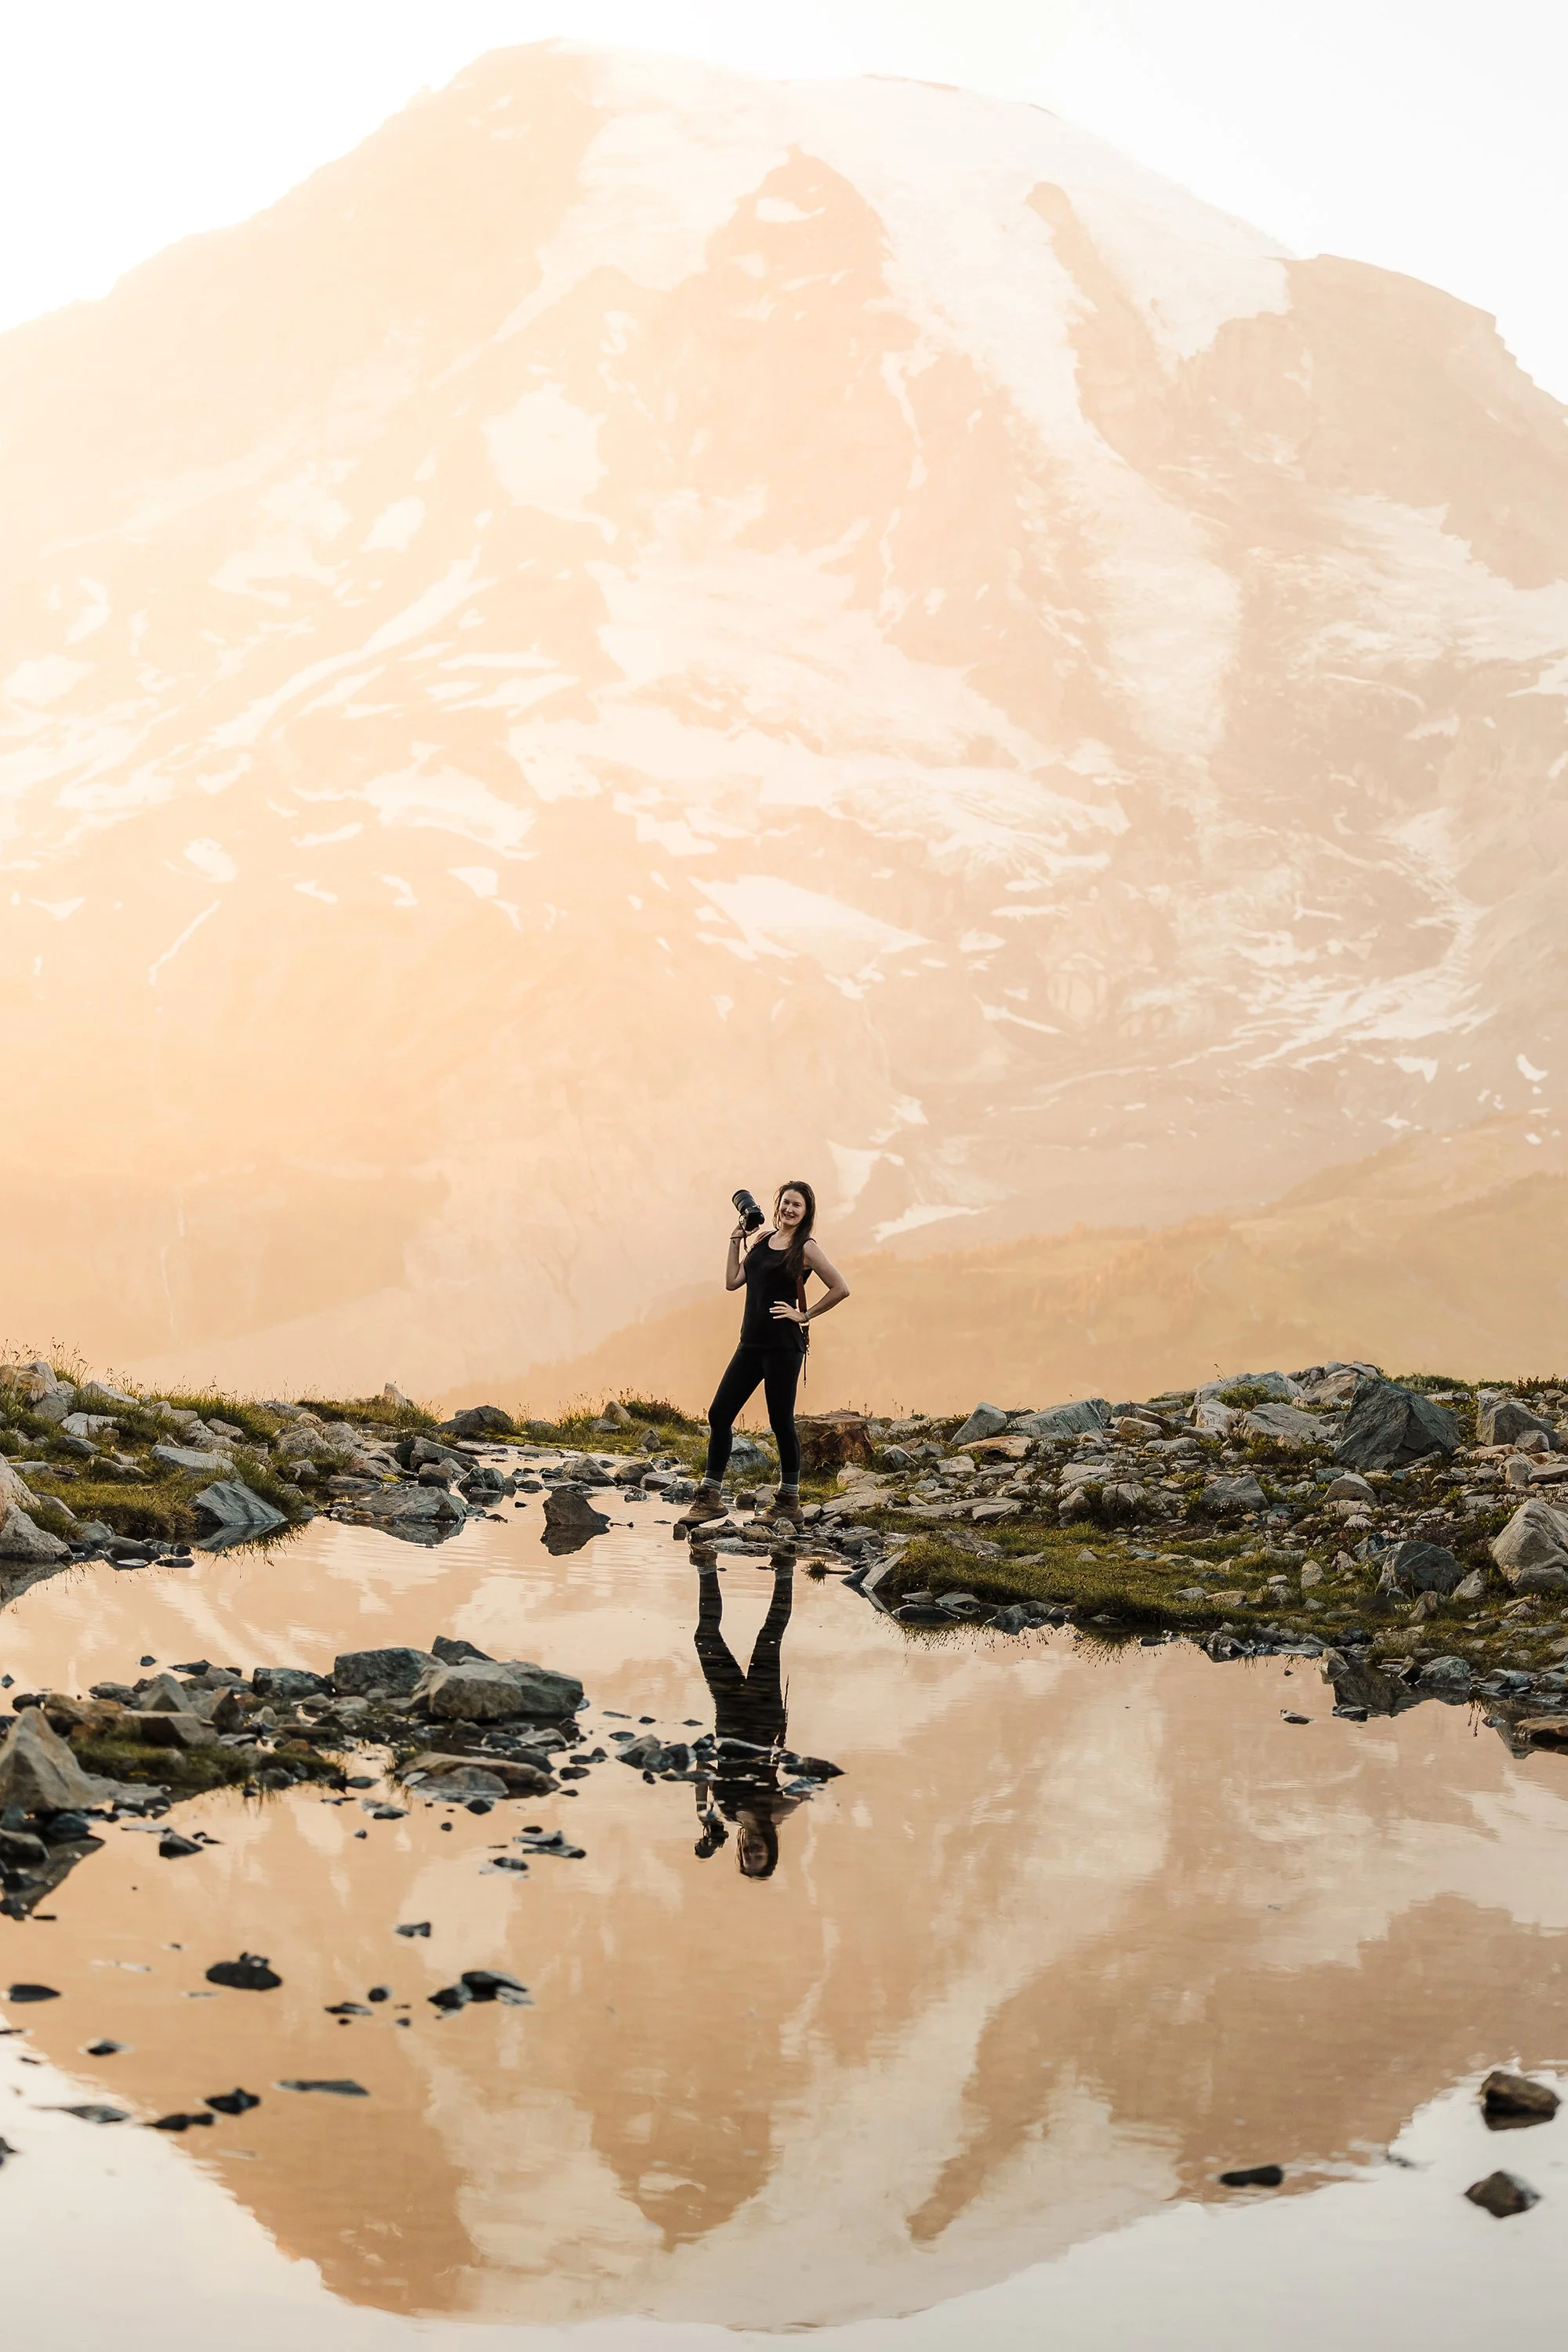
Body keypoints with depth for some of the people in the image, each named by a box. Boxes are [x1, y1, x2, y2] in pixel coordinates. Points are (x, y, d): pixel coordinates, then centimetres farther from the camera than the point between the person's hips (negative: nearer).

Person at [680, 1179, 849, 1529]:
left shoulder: (806, 1248, -6)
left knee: (781, 1421, 0)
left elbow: (841, 1289, -10)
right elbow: (733, 1282, 13)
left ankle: (789, 1500, 13)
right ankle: (711, 1498, 8)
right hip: (751, 1343, 7)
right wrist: (736, 1240, 10)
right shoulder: (763, 1238, 12)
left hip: (784, 1345, -7)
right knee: (719, 1414, 2)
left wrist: (805, 1315, -8)